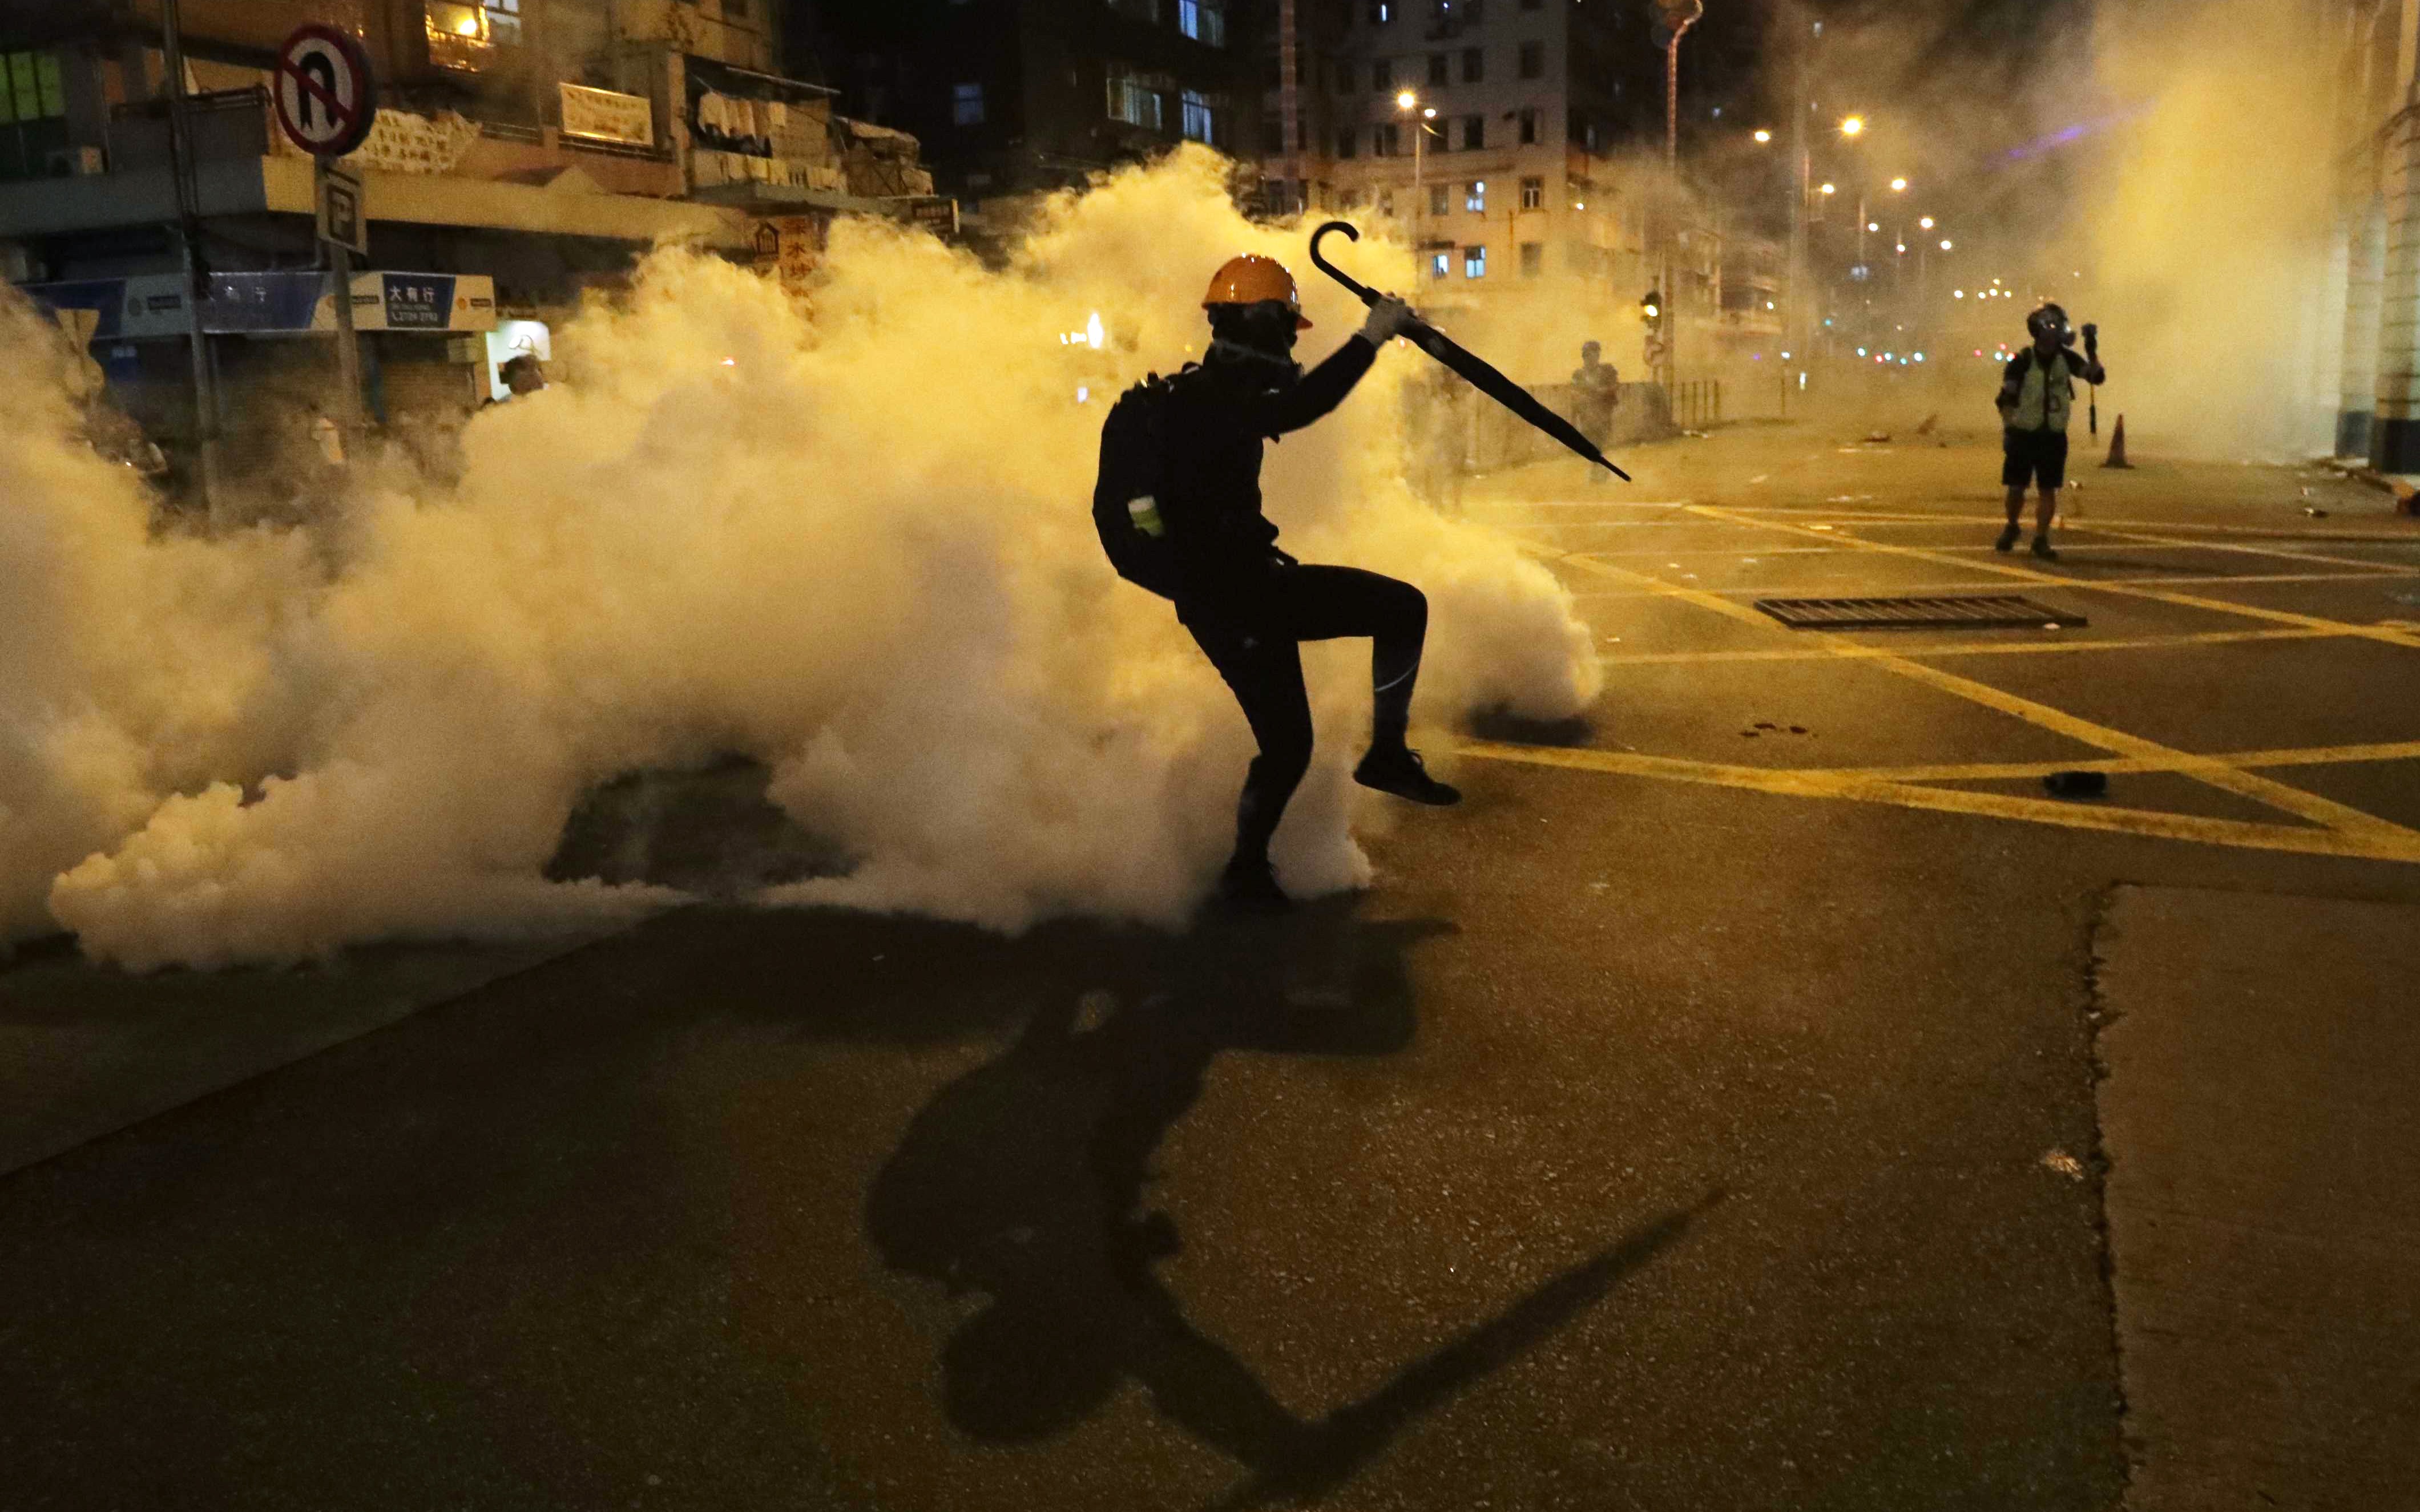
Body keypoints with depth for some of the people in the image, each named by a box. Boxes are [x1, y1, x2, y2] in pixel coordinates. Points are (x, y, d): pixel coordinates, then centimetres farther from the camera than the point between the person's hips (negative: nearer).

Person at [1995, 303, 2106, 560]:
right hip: (2023, 434, -2)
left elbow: (2097, 376, -2)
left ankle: (2041, 540, 5)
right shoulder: (2022, 361, -9)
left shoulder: (2066, 358, 1)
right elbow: (2006, 399, -5)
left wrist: (2091, 351, -16)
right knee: (2016, 487, 3)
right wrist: (2007, 430, -11)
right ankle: (2012, 528, 28)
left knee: (2049, 490, -1)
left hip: (2054, 436, 2)